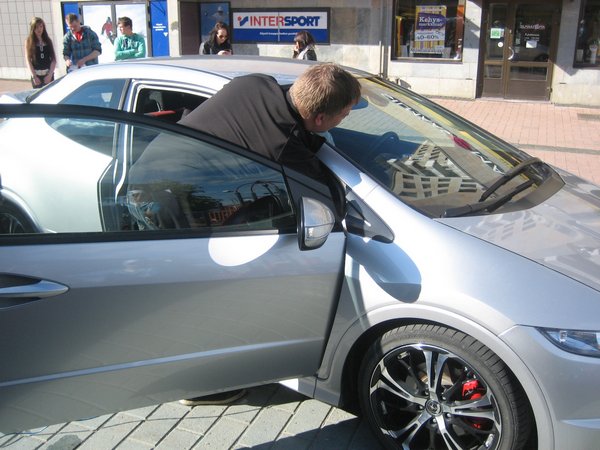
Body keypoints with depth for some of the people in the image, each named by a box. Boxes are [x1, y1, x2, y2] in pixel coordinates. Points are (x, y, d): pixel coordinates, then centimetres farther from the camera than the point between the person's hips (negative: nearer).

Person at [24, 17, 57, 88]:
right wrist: (34, 76, -10)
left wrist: (50, 74, -8)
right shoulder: (29, 41, 2)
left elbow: (53, 59, 3)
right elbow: (28, 60, -2)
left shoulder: (48, 41, 8)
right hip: (36, 74, -1)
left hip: (48, 74, 2)